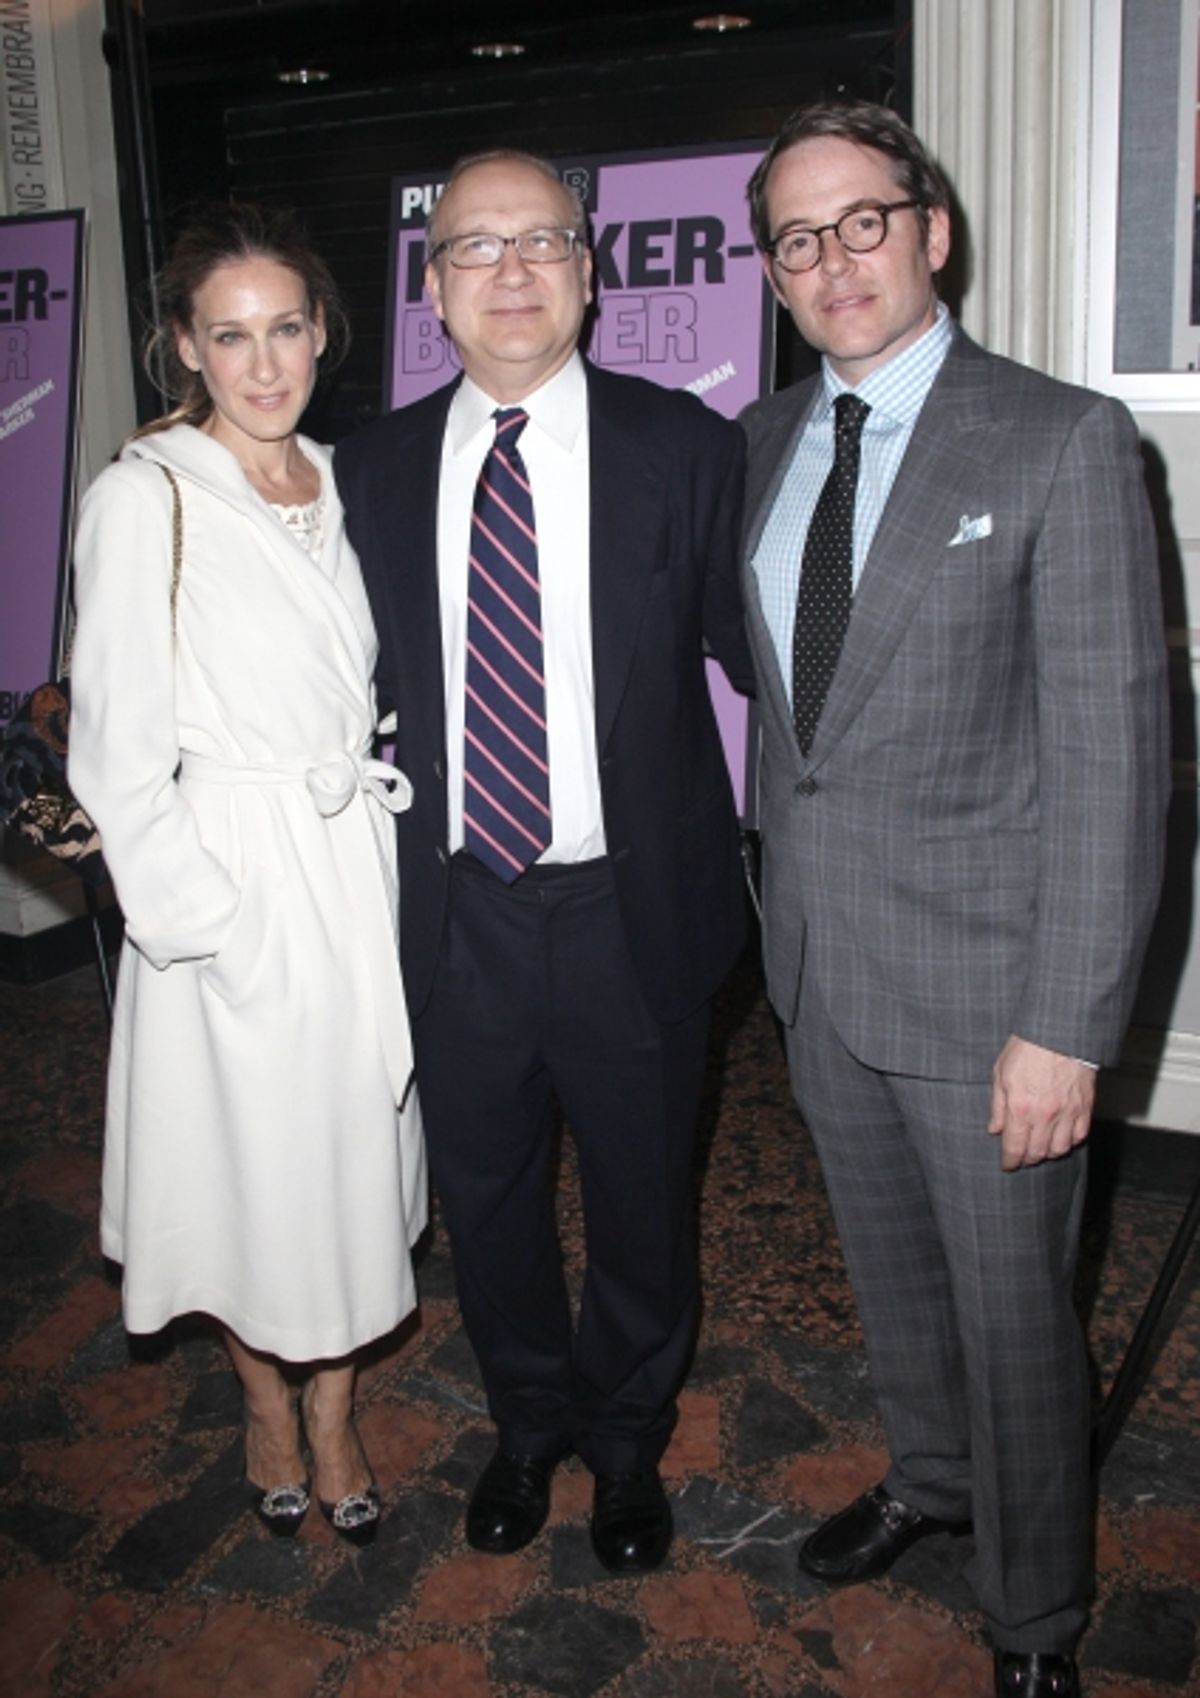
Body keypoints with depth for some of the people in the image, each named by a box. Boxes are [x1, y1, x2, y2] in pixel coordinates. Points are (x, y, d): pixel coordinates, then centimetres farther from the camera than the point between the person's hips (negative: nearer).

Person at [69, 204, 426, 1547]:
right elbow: (118, 754, -12)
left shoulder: (340, 483, 7)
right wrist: (198, 920, -14)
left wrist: (384, 833, 6)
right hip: (229, 892, -5)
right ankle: (267, 1402, 37)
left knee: (350, 1151, 15)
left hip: (356, 873, 5)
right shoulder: (143, 497, -11)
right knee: (246, 1163, 11)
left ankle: (334, 1414, 35)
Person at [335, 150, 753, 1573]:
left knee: (641, 1194, 17)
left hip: (631, 909, -2)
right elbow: (371, 681, 6)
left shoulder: (683, 448, -5)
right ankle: (528, 1425, 48)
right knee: (485, 1193, 20)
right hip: (456, 908, 2)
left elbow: (756, 652, -3)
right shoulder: (374, 467, 2)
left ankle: (628, 1440, 46)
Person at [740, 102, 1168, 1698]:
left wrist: (1068, 1026, -19)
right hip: (820, 962, 6)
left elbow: (1113, 747, -16)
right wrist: (781, 896, 8)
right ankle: (929, 1478, 51)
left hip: (981, 976, -5)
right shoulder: (762, 442, 6)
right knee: (890, 1269, 24)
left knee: (1014, 1309, 11)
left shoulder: (1064, 440, -13)